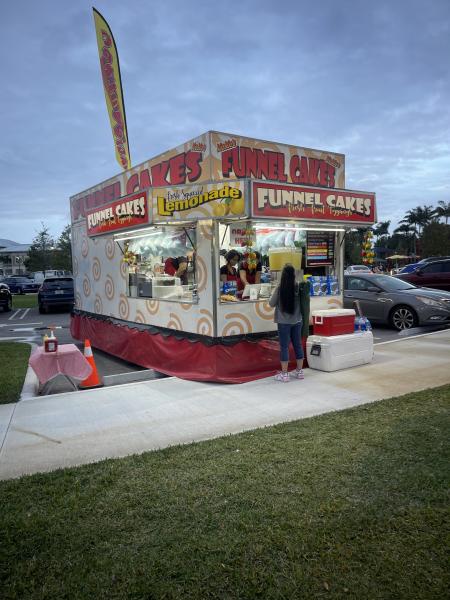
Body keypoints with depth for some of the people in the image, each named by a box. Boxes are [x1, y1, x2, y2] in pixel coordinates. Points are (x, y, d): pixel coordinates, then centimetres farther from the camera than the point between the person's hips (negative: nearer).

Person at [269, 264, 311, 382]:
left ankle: (284, 374, 8)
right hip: (297, 321, 3)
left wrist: (274, 293, 11)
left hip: (284, 322, -3)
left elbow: (271, 303, -4)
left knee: (284, 346, 4)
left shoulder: (279, 289, -15)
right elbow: (304, 303, 2)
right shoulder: (299, 287, -6)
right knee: (298, 345, 14)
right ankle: (299, 371, 24)